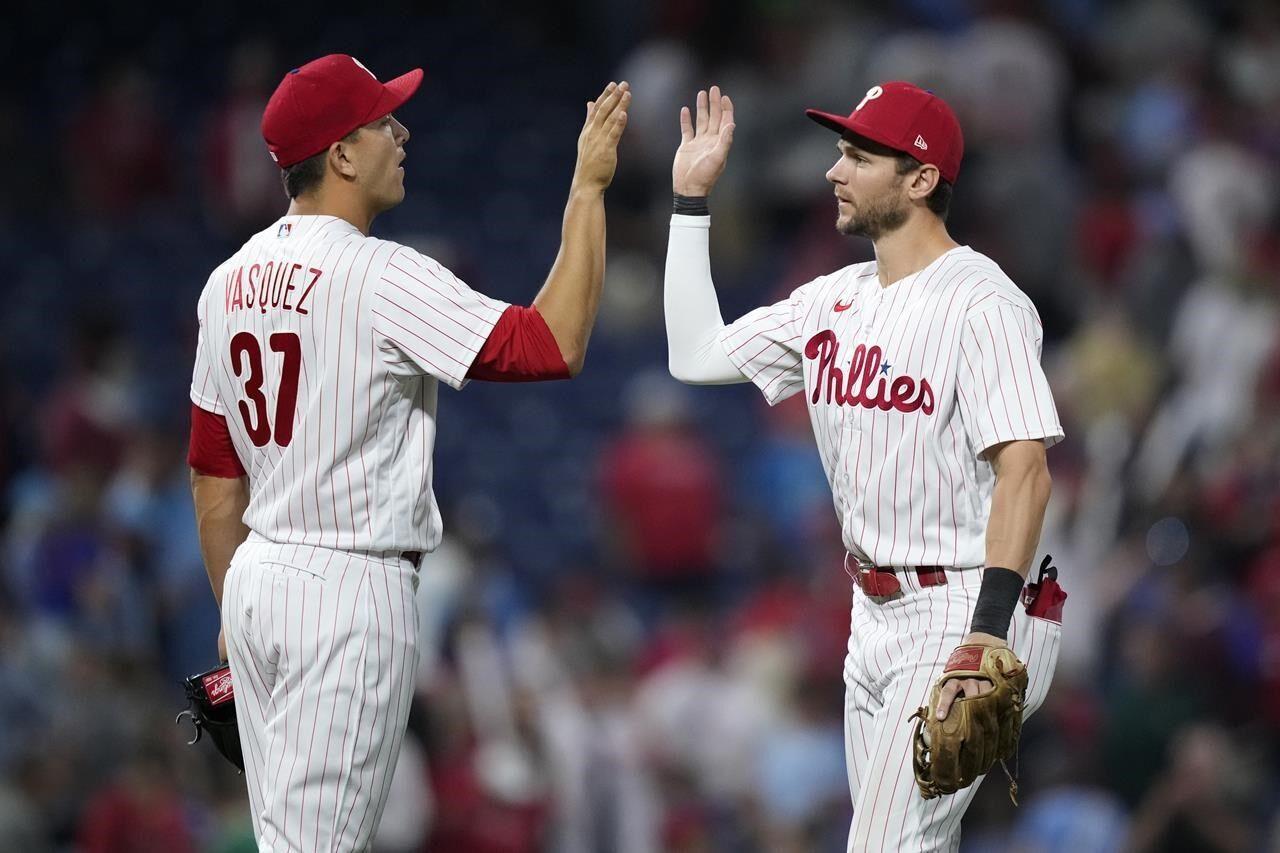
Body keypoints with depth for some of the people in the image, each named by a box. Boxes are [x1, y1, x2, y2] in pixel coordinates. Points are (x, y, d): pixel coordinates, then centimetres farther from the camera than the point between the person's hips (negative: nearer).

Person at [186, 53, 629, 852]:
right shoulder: (381, 277, -16)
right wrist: (589, 191, -11)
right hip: (352, 593, -8)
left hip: (257, 579, 8)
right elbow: (554, 344, -19)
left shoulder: (232, 283, 8)